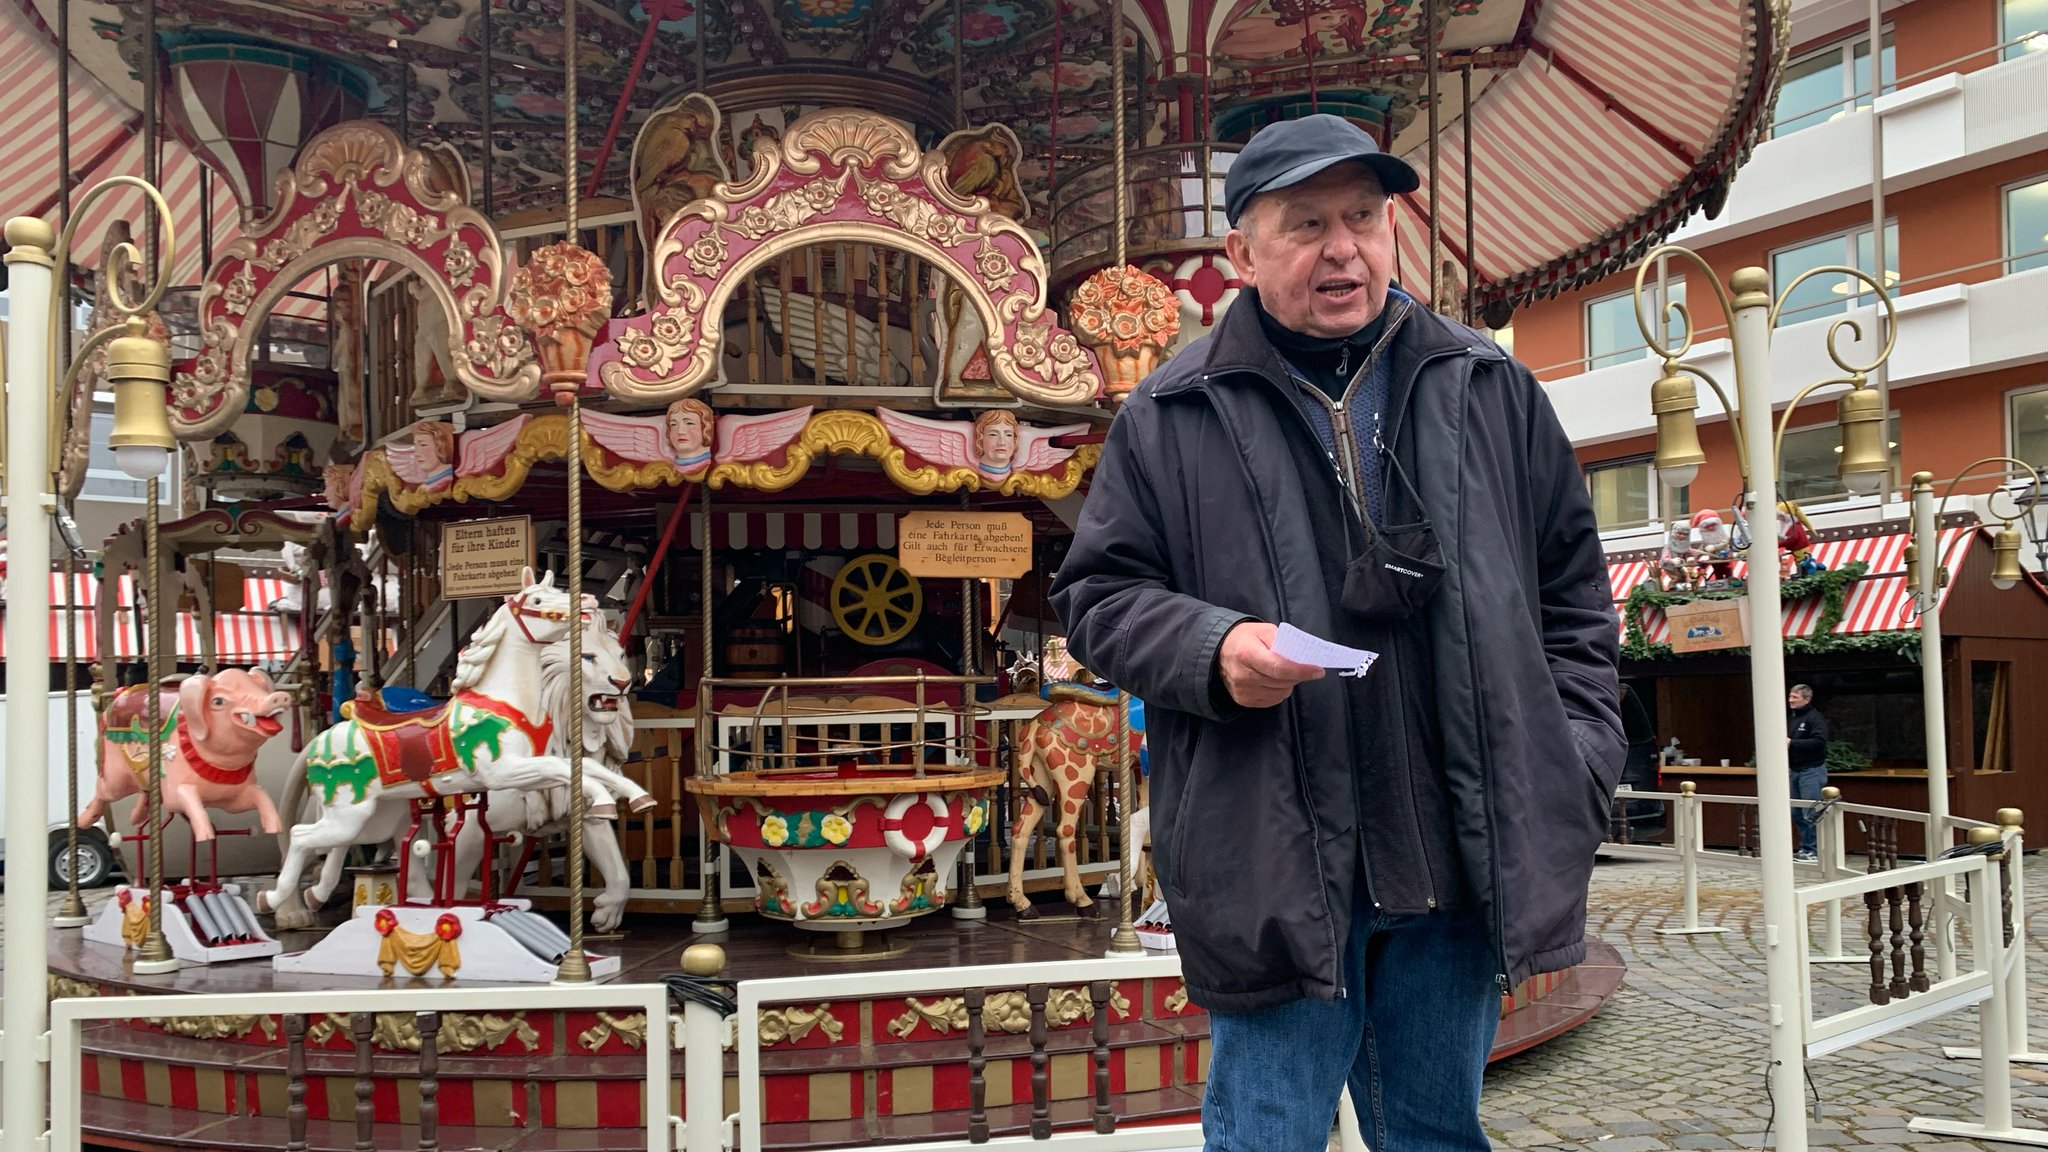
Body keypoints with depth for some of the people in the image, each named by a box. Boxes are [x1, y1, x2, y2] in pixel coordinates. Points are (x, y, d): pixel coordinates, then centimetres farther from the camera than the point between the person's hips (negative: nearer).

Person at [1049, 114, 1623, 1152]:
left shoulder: (1492, 391, 10)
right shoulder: (1169, 419, 0)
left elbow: (1573, 583, 16)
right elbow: (1098, 595, 4)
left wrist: (1580, 752, 7)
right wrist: (1212, 650, -15)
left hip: (1463, 863, 3)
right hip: (1275, 869, -3)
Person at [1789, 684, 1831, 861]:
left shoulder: (1815, 718, -10)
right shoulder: (1791, 718, 15)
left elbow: (1819, 742, -22)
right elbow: (1787, 740, 25)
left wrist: (1792, 743, -23)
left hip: (1812, 770, -8)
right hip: (1796, 770, 8)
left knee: (1810, 814, -8)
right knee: (1796, 813, 10)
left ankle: (1814, 851, -2)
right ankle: (1804, 848, 18)